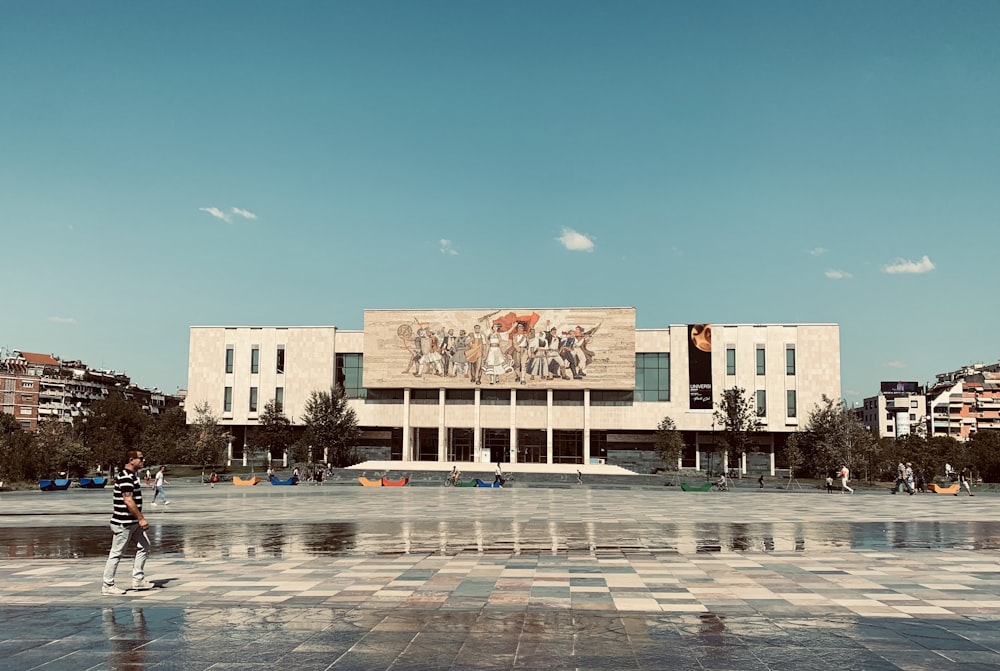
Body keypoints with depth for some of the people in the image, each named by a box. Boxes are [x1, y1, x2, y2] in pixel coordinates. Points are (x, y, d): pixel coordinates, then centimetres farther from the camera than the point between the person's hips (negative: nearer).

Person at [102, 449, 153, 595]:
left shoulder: (132, 475, 14)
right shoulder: (125, 477, -19)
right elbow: (128, 500, -24)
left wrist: (139, 519, 21)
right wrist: (141, 518, -22)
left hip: (133, 522, 10)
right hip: (123, 523, -10)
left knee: (144, 546, 11)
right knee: (116, 553, 0)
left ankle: (138, 580, 16)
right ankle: (107, 585, 10)